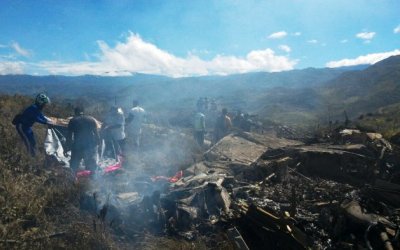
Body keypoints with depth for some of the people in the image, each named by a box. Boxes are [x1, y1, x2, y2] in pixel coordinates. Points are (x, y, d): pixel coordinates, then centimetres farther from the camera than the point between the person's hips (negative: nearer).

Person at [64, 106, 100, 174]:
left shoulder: (72, 121, 6)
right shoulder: (92, 119, 9)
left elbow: (69, 135, 2)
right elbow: (96, 133, 5)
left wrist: (67, 148, 7)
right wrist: (98, 144, 10)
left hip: (77, 146, -1)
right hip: (91, 146, 1)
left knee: (73, 168, 10)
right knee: (92, 168, 6)